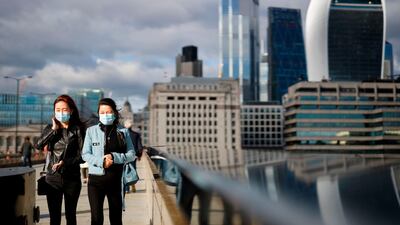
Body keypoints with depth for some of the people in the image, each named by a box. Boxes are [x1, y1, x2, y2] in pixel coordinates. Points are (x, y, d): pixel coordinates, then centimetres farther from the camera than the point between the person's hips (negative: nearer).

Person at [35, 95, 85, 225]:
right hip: (53, 178, 2)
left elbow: (82, 155, -6)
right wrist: (54, 129, -11)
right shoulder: (50, 129, 8)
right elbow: (39, 146, -9)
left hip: (72, 178, -2)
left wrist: (65, 163, -18)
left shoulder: (78, 129, -2)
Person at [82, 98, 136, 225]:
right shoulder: (91, 131, 1)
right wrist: (101, 161, -18)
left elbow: (131, 155, 0)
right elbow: (85, 154, -2)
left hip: (116, 180, 1)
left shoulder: (123, 132, 3)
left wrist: (114, 157, -16)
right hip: (96, 179, -1)